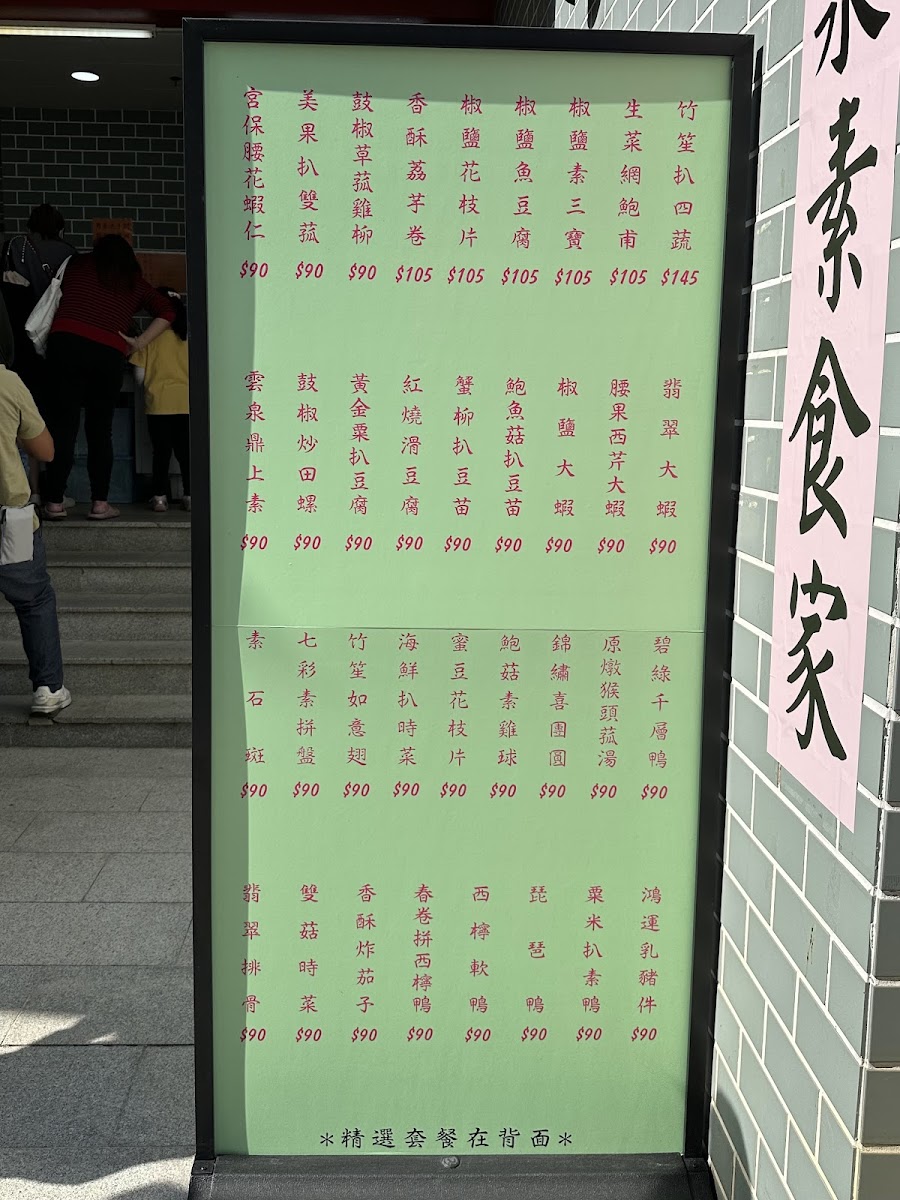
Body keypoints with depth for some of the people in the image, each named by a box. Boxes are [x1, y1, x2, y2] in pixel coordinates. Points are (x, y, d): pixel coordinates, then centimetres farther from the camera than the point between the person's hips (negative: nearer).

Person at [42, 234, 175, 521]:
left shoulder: (77, 266, 17)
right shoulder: (135, 282, 18)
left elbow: (57, 299, 19)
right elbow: (167, 312, 15)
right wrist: (138, 343, 10)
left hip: (66, 342, -1)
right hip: (109, 354, 1)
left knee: (63, 425, 0)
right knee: (100, 430, 9)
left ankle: (54, 502, -1)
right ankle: (100, 503, 7)